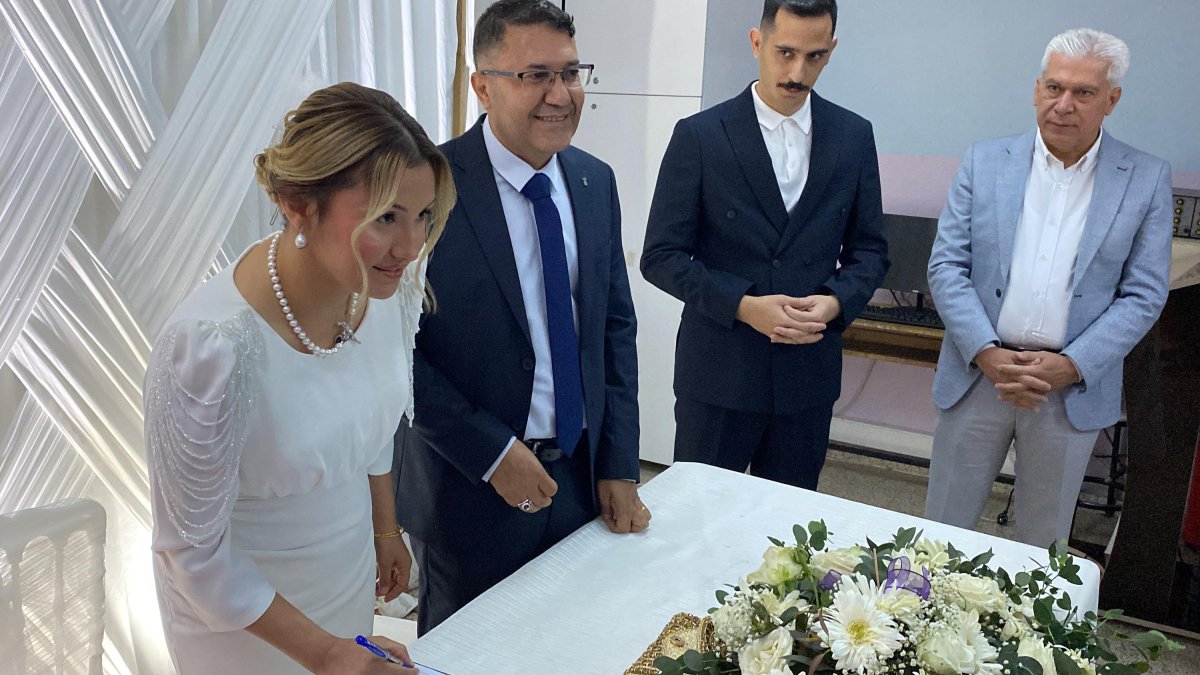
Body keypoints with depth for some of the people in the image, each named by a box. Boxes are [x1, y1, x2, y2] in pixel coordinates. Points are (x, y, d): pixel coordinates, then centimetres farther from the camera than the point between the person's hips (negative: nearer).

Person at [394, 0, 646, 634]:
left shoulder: (595, 182, 2)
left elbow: (615, 325, 6)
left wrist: (618, 466, 2)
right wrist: (491, 453, -17)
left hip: (582, 477, 5)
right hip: (470, 488, -5)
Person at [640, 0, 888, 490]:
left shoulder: (854, 137, 3)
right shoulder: (699, 136, -6)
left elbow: (868, 248, 9)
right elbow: (661, 256, -6)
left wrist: (835, 302, -11)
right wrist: (743, 305, -19)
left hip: (809, 372, 3)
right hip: (717, 375, -2)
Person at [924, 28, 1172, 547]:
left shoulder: (1147, 180, 0)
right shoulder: (985, 162, 1)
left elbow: (1143, 295, -1)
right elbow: (945, 266, -3)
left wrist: (1071, 366, -14)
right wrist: (987, 353, -14)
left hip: (1073, 390, 0)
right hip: (979, 374, 0)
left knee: (1044, 539, 15)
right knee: (941, 530, 11)